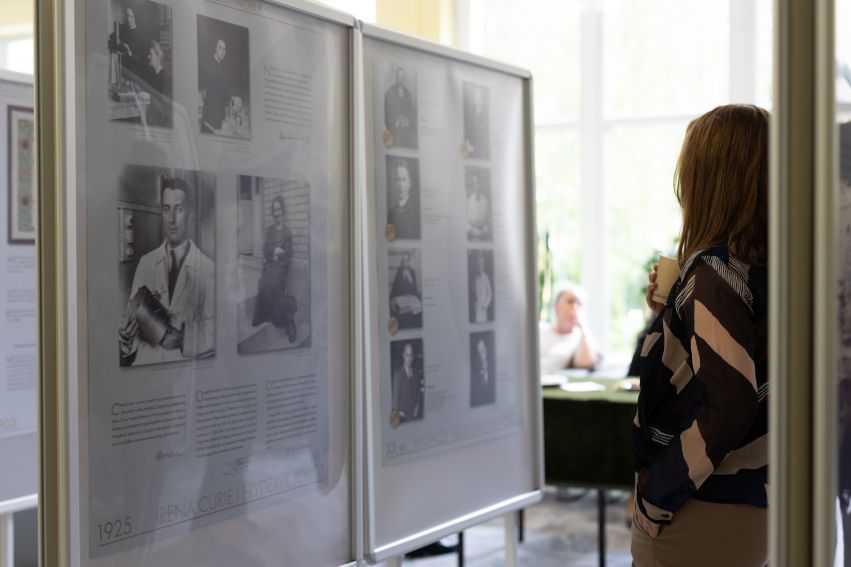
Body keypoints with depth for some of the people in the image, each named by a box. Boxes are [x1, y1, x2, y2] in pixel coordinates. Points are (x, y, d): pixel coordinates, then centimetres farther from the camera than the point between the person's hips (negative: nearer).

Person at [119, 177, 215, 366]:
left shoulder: (207, 268, 0)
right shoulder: (145, 262, 11)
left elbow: (211, 334, -1)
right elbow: (130, 316, 10)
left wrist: (181, 338, -17)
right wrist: (126, 334, -10)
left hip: (184, 365, -3)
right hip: (145, 363, 3)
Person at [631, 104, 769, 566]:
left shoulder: (716, 269, -18)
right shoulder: (768, 266, 6)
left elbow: (725, 404, -25)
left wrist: (655, 500, -17)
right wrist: (670, 313, 7)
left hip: (701, 522, -8)